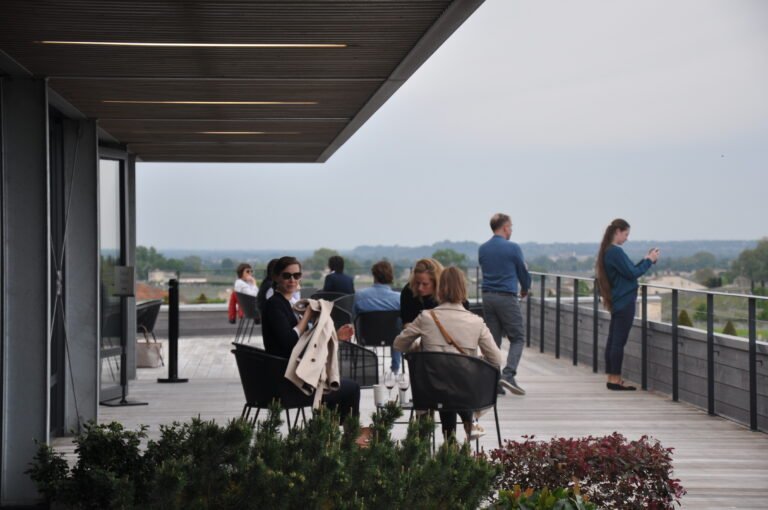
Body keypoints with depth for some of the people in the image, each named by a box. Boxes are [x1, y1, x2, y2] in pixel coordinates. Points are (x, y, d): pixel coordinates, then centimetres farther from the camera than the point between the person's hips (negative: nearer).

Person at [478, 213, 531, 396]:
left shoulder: (482, 249, 9)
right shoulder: (512, 248, -7)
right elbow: (523, 271, 2)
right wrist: (525, 289, 21)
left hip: (487, 297, 6)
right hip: (507, 297, -6)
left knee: (493, 339, 9)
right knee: (517, 338, 1)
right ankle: (508, 374, -16)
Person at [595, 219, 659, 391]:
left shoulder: (608, 251, 13)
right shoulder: (616, 251, -17)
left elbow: (628, 271, 17)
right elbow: (632, 274, -16)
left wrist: (645, 259, 10)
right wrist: (649, 261, -5)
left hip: (616, 301, 10)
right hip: (625, 301, -10)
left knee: (613, 340, 10)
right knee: (619, 341, -6)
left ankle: (612, 378, 14)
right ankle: (615, 379, -4)